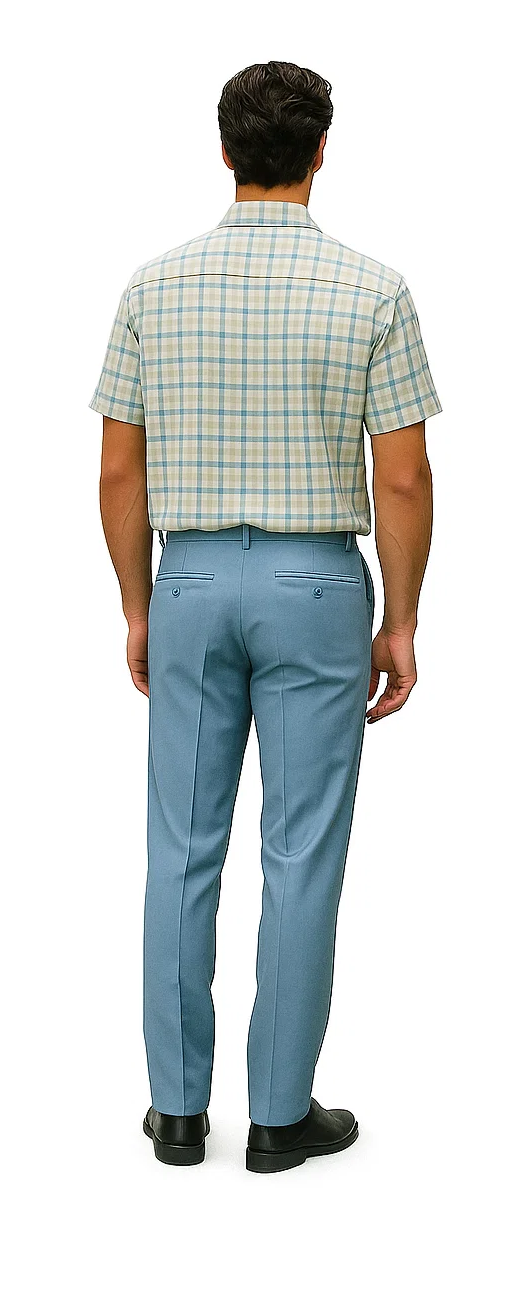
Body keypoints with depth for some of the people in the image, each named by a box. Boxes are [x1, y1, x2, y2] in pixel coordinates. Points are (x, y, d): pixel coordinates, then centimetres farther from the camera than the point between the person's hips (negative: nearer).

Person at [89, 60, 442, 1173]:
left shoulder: (155, 284, -1)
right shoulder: (372, 289, -8)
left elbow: (121, 472, 1)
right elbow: (404, 479, -8)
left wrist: (138, 609, 11)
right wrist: (401, 624, 1)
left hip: (193, 587, 3)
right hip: (316, 590, -2)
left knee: (183, 851, 10)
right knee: (302, 860, 5)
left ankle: (180, 1105, 17)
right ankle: (282, 1112, 13)